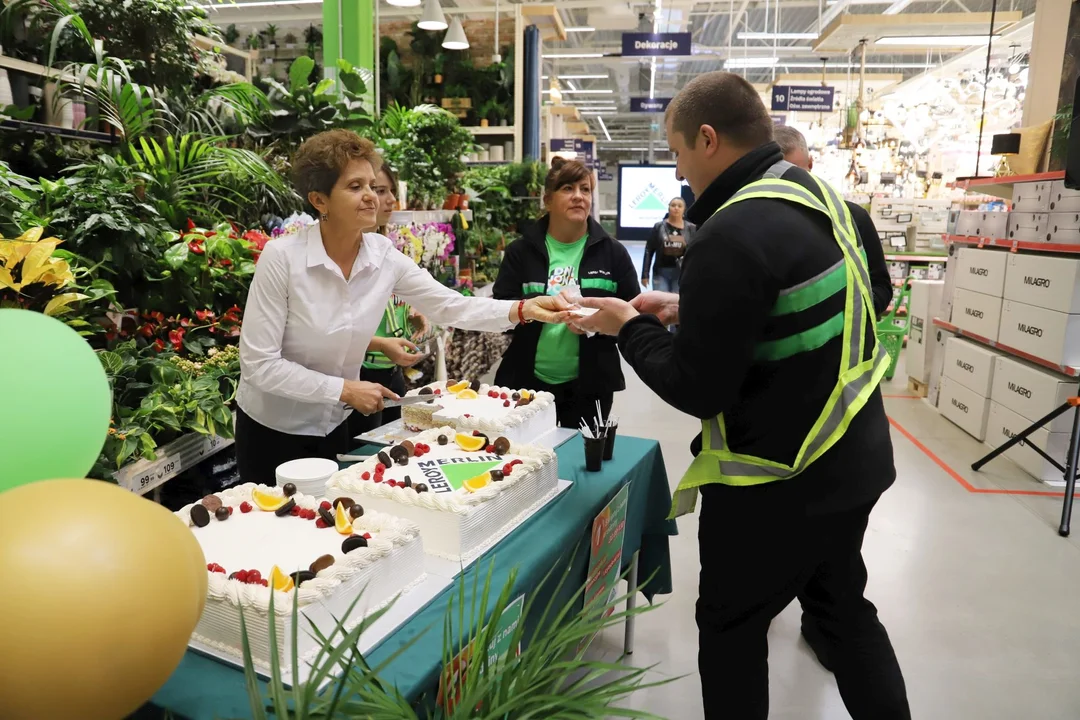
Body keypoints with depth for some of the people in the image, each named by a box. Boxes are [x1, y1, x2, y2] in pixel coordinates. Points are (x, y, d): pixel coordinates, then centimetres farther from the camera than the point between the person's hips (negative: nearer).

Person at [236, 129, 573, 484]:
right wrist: (344, 389, -23)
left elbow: (450, 305, -11)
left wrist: (524, 309, -25)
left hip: (332, 426, 4)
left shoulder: (384, 256, -11)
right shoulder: (281, 258, -24)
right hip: (272, 429, -4)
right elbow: (259, 364, -23)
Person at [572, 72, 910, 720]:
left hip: (780, 483, -9)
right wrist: (689, 310, 9)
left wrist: (630, 327, -7)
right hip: (854, 459, 9)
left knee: (732, 627, 12)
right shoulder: (816, 193, 3)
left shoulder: (732, 234, -25)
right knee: (843, 608, 24)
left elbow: (696, 390, -22)